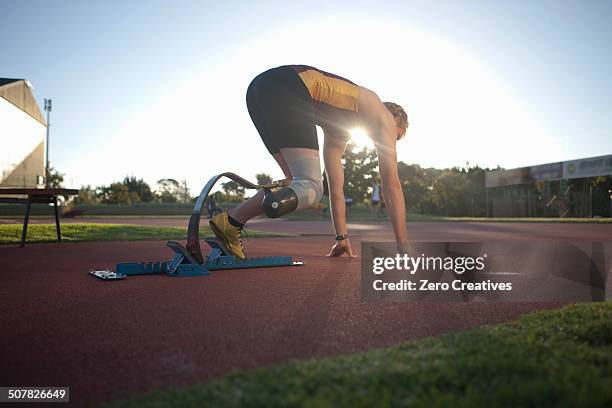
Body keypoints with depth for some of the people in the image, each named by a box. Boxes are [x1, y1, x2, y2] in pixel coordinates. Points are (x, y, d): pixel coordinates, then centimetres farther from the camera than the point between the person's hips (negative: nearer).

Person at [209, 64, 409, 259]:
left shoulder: (339, 132, 38)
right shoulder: (384, 117, 19)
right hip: (286, 89, -9)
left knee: (299, 183, 16)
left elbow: (336, 186, 37)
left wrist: (342, 237, 39)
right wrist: (403, 246, 16)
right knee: (311, 187, -8)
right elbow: (392, 184, 14)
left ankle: (232, 222, 7)